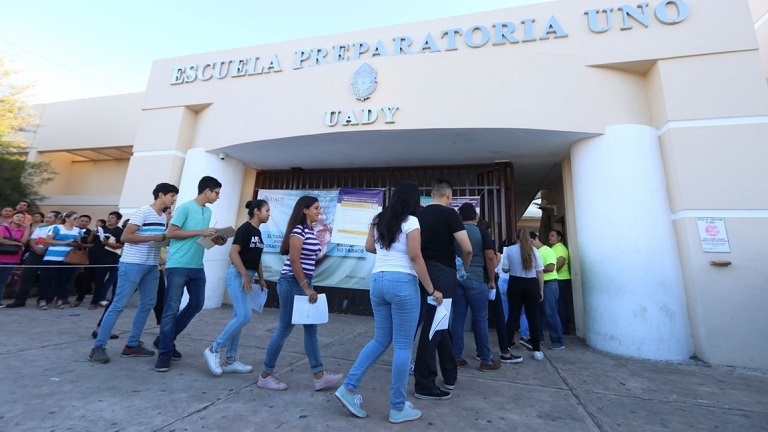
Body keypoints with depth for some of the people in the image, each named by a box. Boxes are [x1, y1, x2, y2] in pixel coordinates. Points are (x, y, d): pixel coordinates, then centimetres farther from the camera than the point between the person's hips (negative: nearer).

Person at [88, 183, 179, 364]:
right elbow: (125, 237, -16)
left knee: (147, 304, 8)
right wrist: (154, 238, -19)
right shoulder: (143, 212, -11)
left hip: (151, 266, 8)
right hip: (132, 265, -8)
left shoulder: (163, 218, 11)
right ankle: (98, 347, 8)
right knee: (119, 304, -3)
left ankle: (132, 345, 17)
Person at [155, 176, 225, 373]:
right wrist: (200, 232, -17)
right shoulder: (185, 208, -10)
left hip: (197, 267, 8)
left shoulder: (208, 211, 14)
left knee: (196, 304, 14)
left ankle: (166, 339, 30)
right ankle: (164, 353, 9)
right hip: (178, 266, -8)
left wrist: (213, 240, 2)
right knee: (171, 309, -2)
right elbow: (171, 232, -13)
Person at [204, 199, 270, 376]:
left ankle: (230, 360, 18)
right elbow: (233, 253, -19)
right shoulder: (245, 229, -12)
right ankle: (214, 350, 3)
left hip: (247, 277, 9)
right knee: (244, 316, -14)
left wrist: (261, 278, 17)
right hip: (237, 275, -9)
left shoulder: (258, 233, 14)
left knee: (238, 318, 10)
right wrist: (244, 275, -21)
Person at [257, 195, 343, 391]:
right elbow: (294, 261, -21)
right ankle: (265, 375, 20)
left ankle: (320, 376, 17)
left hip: (303, 282, 10)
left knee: (311, 329, 10)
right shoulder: (298, 230, -15)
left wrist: (308, 287, 16)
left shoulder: (310, 231, 12)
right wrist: (307, 288, -19)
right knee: (284, 329, 2)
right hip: (292, 282, -9)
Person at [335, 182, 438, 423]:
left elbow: (369, 247, 23)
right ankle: (398, 408, 17)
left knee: (380, 340, 19)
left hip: (377, 281, 7)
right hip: (403, 282, -6)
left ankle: (349, 388, 18)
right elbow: (415, 258, -11)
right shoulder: (410, 221, -7)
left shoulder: (378, 220, 12)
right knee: (403, 345, 5)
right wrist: (432, 290, -5)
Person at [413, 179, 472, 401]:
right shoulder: (449, 213, -9)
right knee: (433, 325, -1)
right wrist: (465, 267, 7)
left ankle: (449, 375, 31)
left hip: (424, 272, 7)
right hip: (442, 273, -7)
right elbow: (467, 249, -12)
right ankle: (424, 384, 8)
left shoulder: (419, 214, 9)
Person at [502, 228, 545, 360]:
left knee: (513, 316, 5)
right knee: (533, 318, 9)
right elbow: (540, 272, 0)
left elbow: (505, 269, -1)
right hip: (532, 285, 1)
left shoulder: (509, 249, -3)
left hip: (515, 285, 0)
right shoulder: (533, 250, 0)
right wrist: (541, 290, 7)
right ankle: (537, 350, 15)